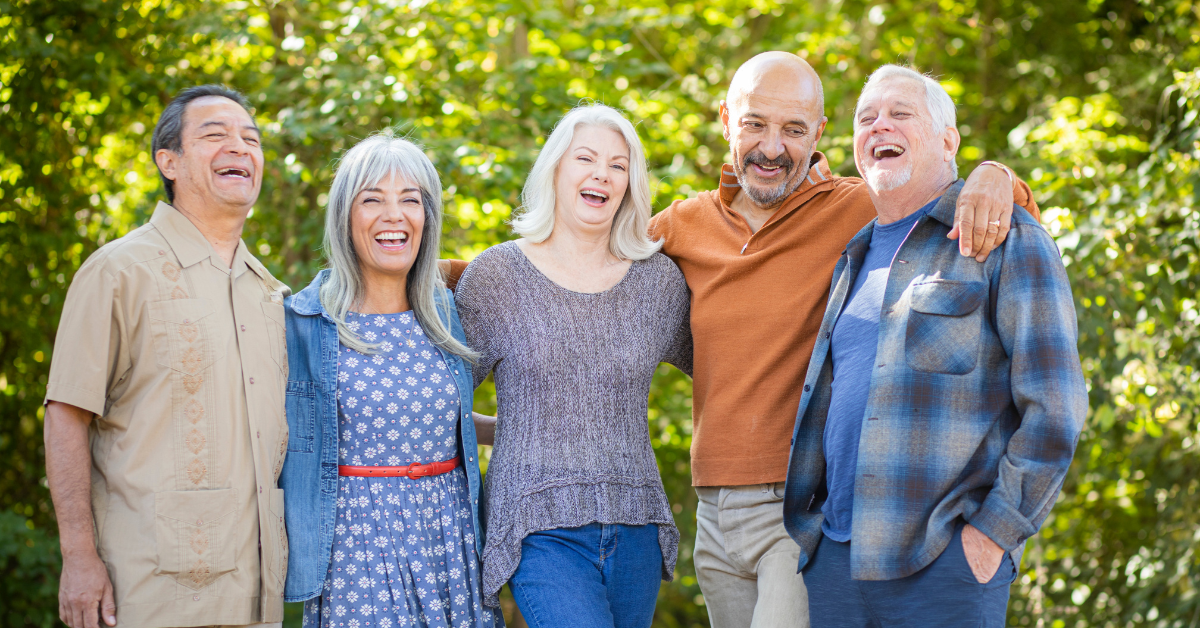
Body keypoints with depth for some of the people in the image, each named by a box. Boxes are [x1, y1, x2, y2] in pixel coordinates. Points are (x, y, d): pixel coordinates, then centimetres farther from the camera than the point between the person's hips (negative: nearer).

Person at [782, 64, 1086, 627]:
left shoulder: (1007, 240, -1)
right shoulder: (853, 258, 20)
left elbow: (1054, 409, -8)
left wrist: (993, 533, -12)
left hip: (944, 562, -6)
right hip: (832, 555, 6)